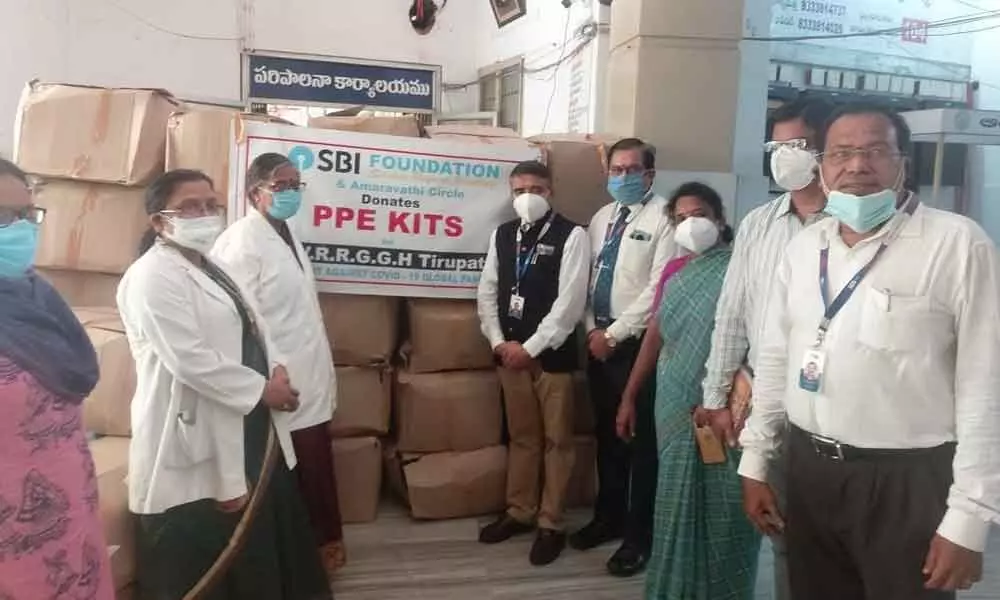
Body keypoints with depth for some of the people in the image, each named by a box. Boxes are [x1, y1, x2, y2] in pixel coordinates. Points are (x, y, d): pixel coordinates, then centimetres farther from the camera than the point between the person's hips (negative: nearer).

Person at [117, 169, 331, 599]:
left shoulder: (212, 270, 16)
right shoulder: (152, 276, -15)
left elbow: (252, 330, 17)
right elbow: (189, 359, -24)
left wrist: (277, 369, -4)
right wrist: (261, 389, -16)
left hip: (247, 433, 10)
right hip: (197, 446, -9)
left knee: (259, 553, 20)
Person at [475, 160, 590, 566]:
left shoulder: (571, 236, -8)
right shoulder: (501, 234, 9)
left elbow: (570, 301, -14)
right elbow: (487, 291, 8)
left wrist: (531, 348, -15)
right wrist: (499, 342, -4)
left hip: (552, 354, -5)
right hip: (509, 352, 5)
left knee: (555, 440, 6)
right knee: (521, 436, 16)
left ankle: (550, 524, 18)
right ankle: (519, 512, 30)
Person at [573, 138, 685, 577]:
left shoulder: (664, 218, -10)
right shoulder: (601, 218, 14)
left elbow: (657, 290, -16)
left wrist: (614, 333, -13)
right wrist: (593, 330, 2)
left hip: (638, 343, -7)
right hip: (599, 340, 7)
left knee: (640, 439, 1)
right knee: (606, 433, 16)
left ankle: (639, 535, 14)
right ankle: (608, 517, 32)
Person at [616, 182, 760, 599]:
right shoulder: (673, 274, 12)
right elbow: (654, 335, 15)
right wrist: (629, 398, 16)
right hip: (676, 408, 6)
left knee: (721, 509, 3)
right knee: (678, 505, 15)